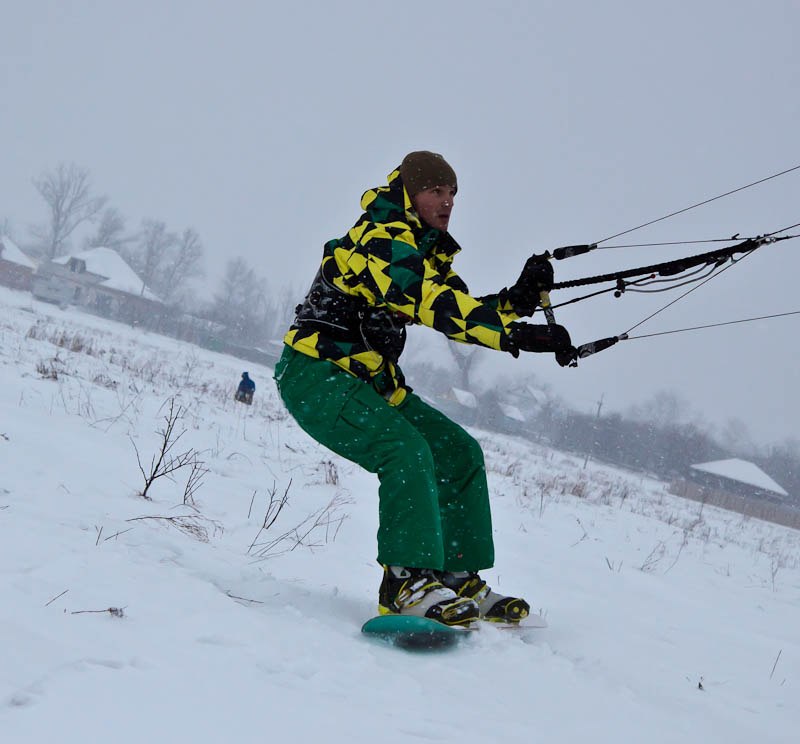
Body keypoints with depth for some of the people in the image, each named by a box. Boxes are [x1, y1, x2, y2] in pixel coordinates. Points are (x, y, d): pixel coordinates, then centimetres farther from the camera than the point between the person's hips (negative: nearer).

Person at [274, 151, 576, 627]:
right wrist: (521, 336, -37)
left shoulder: (426, 252, 16)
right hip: (315, 375, -10)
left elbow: (465, 314, 9)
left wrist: (524, 295, -10)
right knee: (405, 450, -29)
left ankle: (459, 579, 5)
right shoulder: (382, 238, -15)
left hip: (371, 381, 10)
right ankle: (408, 583, -28)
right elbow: (432, 304, -30)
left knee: (459, 454, 3)